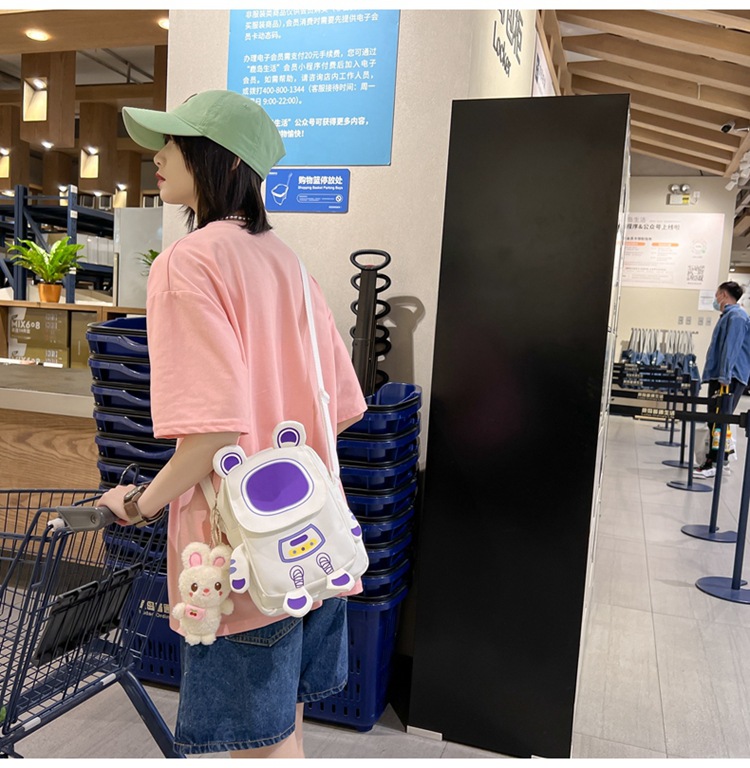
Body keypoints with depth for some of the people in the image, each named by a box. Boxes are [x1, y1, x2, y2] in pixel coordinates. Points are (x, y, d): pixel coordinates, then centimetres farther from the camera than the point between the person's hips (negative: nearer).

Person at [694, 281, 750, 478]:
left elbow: (731, 349, -21)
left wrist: (724, 377, -26)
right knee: (715, 421, 12)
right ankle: (713, 460, 18)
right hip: (719, 376, 10)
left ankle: (714, 463, -7)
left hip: (730, 378, -10)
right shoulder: (728, 316, 21)